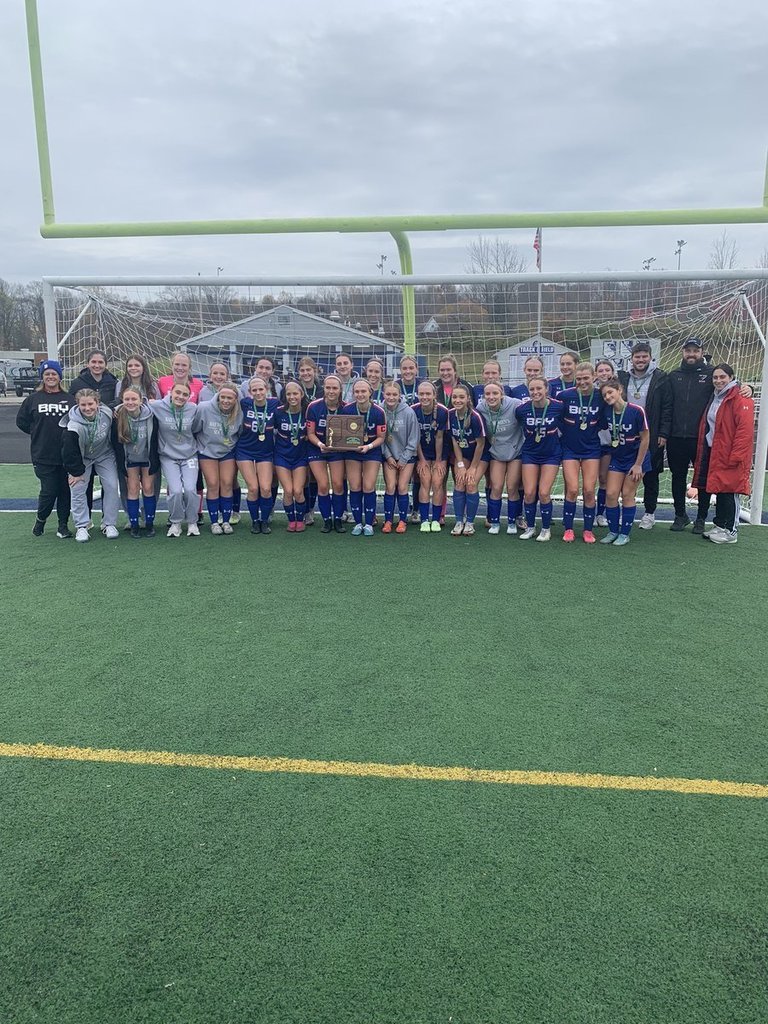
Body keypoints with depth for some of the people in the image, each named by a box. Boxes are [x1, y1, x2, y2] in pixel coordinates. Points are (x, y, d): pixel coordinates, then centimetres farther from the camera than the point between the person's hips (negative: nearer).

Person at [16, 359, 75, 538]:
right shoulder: (33, 399, 4)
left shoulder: (69, 399, 2)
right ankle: (40, 520, 24)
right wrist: (39, 433, 7)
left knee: (65, 490, 5)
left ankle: (63, 525, 17)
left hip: (66, 455, 1)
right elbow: (21, 421, 11)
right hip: (43, 456, -1)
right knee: (49, 491, -2)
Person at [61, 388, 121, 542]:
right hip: (82, 459, -2)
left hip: (105, 455, 2)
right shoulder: (73, 426, -32)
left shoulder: (107, 414, -23)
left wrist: (118, 458, 5)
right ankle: (82, 526, 5)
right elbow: (69, 452, -20)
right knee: (77, 488, -9)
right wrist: (76, 472, -13)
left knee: (112, 486, -7)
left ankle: (109, 524, 5)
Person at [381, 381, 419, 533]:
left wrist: (404, 459, -8)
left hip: (407, 456, -1)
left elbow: (413, 439, -10)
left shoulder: (408, 412, -16)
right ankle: (388, 520, 7)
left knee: (402, 487, -3)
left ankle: (403, 521, 9)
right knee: (390, 487, -4)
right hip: (389, 455, 1)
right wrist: (388, 456, -7)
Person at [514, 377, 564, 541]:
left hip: (551, 454, -2)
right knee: (529, 493, -4)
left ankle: (546, 529, 11)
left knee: (543, 493, -8)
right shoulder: (522, 409, -12)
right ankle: (530, 527, 17)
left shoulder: (558, 407, -16)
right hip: (530, 454, 2)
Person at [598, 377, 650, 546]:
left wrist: (638, 464, -13)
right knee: (611, 494, -1)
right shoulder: (607, 412, -9)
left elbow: (645, 438, -15)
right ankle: (613, 531, 14)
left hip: (635, 458, -4)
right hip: (617, 458, 4)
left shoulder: (636, 410, -22)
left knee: (627, 495, 1)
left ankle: (625, 534, 13)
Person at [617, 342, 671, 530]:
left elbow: (667, 407, -3)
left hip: (651, 436, -2)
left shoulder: (660, 378, -2)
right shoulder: (623, 377, 7)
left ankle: (649, 513, 17)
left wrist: (663, 434, -8)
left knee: (650, 475, 6)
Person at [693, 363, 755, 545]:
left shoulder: (740, 399, -12)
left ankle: (730, 530, 8)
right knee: (718, 489, 13)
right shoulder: (715, 398, 16)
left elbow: (745, 431, -19)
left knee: (727, 491, -3)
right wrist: (703, 452, 13)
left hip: (729, 455, -8)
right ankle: (720, 526, 23)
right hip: (712, 452, 8)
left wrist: (735, 456, -22)